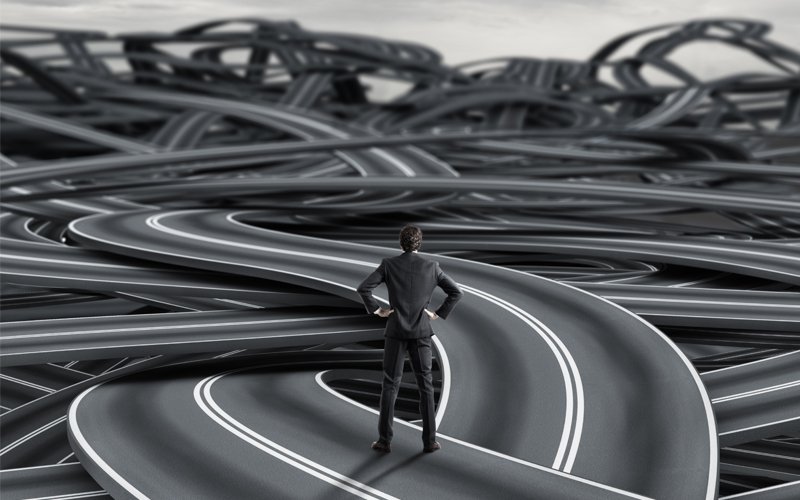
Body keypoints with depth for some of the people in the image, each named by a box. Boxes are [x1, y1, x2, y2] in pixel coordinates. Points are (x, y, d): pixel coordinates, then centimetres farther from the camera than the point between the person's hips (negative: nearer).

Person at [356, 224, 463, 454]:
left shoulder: (389, 264, -3)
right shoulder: (431, 266, 0)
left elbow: (363, 288, -13)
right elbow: (456, 292, -2)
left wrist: (376, 310, 0)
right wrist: (439, 314, 5)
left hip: (396, 331, -1)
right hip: (421, 332, 1)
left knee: (390, 385, 7)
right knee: (425, 385, 8)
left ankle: (384, 439, 6)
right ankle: (429, 440, 7)